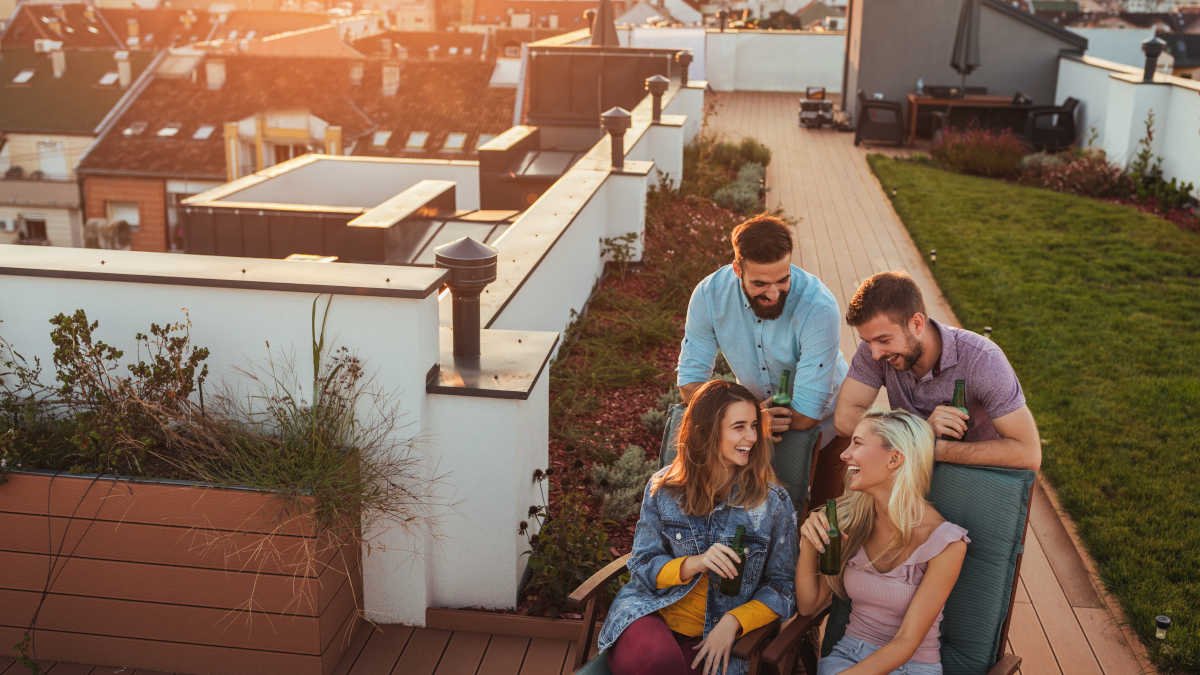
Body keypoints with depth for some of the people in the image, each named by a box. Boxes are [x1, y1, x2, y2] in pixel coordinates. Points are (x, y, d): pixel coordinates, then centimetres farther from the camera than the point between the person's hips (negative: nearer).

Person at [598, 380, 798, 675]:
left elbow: (782, 587, 4)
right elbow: (642, 566, 4)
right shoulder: (663, 487, 1)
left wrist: (732, 622, -13)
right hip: (651, 610, 1)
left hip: (714, 638, -1)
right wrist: (694, 564, -16)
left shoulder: (774, 502, -1)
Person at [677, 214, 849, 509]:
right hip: (754, 408, 2)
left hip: (822, 421, -2)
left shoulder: (819, 307, -35)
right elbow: (690, 382, -19)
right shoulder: (710, 294, -24)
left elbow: (805, 413, -32)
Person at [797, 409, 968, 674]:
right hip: (846, 654, 3)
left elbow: (907, 642, -14)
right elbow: (808, 606, 5)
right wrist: (808, 544, -12)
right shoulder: (851, 520, -1)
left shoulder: (945, 542, -14)